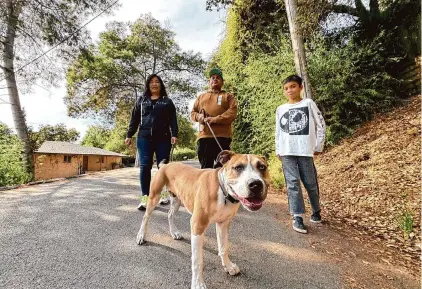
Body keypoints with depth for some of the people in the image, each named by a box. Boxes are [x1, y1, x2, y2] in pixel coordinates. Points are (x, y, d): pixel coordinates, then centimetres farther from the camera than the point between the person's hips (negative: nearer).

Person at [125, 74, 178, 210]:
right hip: (144, 138, 1)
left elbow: (173, 120, 4)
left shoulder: (167, 101, 13)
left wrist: (174, 134, -10)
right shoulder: (141, 100, 18)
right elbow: (134, 119, 16)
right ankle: (145, 197, 0)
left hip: (163, 138, -1)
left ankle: (164, 193, 15)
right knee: (145, 167, -4)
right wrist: (129, 135, 8)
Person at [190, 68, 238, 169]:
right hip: (204, 136, 3)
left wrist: (215, 119, -13)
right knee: (205, 167, 5)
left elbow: (232, 112, -1)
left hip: (222, 136, -3)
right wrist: (198, 116, -3)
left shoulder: (228, 96, 15)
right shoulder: (201, 96, 25)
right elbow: (192, 112, 22)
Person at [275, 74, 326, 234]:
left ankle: (316, 211, 29)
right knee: (293, 183, -5)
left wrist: (318, 146, 3)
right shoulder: (280, 109, 13)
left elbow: (321, 124, 7)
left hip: (306, 151, -1)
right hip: (287, 152, 2)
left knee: (310, 183, 5)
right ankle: (297, 217, 0)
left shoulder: (308, 103, 6)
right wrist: (278, 151, 10)